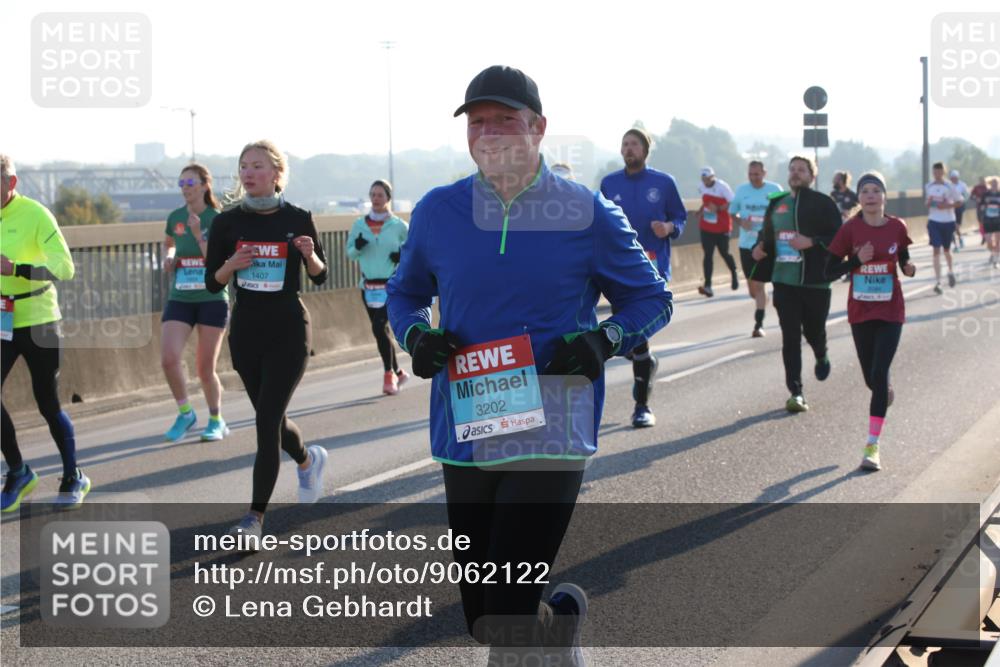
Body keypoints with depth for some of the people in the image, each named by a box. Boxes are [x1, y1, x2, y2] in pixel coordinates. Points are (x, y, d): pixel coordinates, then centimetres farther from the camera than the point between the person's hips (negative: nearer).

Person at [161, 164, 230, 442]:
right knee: (169, 358, -15)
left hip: (212, 299, -3)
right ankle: (185, 413, 7)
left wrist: (198, 234, -22)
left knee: (205, 369, 1)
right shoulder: (174, 218, 5)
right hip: (180, 299, 3)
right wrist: (168, 258, 5)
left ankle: (216, 420, 23)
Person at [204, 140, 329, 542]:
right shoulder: (228, 222, 0)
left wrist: (310, 255, -15)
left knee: (267, 421, -10)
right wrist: (232, 265, -17)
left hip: (288, 331, -3)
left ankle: (256, 517, -5)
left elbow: (319, 277, 6)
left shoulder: (297, 219, -3)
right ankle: (308, 460, 47)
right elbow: (212, 282, 4)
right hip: (246, 331, 3)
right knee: (270, 418, 15)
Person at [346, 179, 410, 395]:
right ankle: (398, 372, 25)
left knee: (379, 327, -18)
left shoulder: (398, 225, -2)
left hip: (393, 284, -4)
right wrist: (357, 247, -12)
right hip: (369, 286, 4)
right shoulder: (359, 225, 5)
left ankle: (389, 374, -11)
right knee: (380, 329, 10)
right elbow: (349, 253, 10)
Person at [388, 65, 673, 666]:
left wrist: (606, 339, -13)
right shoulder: (438, 212, 5)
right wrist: (416, 335, -2)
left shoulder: (589, 215, -3)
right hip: (464, 437, 4)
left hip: (550, 437, -4)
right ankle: (561, 617, 42)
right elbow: (405, 294, 20)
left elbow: (652, 299, 7)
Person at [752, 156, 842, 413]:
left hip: (815, 280, -4)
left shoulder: (822, 203, -4)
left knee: (813, 330, 9)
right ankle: (795, 392, -2)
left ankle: (822, 357, 46)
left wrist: (812, 242, -23)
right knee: (790, 336, -3)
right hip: (784, 281, 4)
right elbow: (768, 235, 26)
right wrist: (760, 248, 5)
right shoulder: (776, 204, 13)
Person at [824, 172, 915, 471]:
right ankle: (885, 390, 53)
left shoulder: (897, 227, -3)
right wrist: (857, 260, -20)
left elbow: (904, 262, 10)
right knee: (871, 378, 13)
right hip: (860, 313, 1)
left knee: (879, 374, -13)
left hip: (890, 313, -1)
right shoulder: (850, 229, -6)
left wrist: (910, 268, -13)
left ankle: (872, 446, -11)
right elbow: (829, 272, -5)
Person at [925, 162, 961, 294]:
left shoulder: (949, 187, -8)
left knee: (946, 249, 16)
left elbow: (959, 201, -4)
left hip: (948, 221, -1)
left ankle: (950, 271, 46)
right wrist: (928, 203, -7)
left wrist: (947, 206, -19)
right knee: (936, 250, -8)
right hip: (934, 222, 1)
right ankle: (937, 282, -11)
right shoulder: (928, 187, 2)